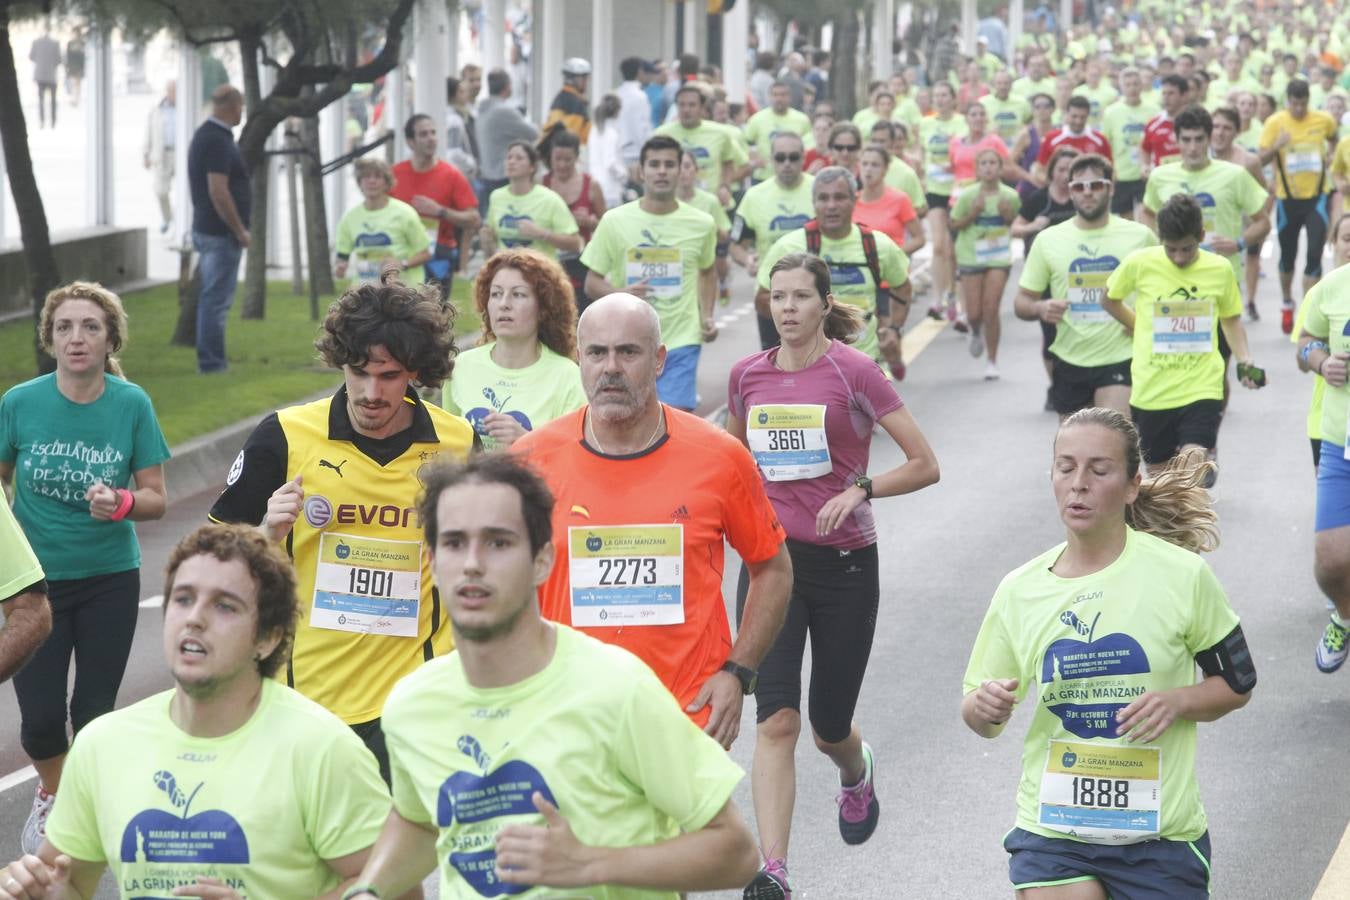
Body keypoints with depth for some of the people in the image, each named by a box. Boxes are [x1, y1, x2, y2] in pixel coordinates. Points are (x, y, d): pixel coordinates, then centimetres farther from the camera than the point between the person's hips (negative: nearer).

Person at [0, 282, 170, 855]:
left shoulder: (132, 405, -11)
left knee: (94, 711, 8)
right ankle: (50, 793, 32)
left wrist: (120, 503, -25)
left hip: (110, 580, 0)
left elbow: (157, 499, -5)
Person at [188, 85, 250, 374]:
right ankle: (212, 362, -3)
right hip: (222, 232, -10)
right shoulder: (218, 141, -18)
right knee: (216, 299, -6)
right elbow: (218, 192, -24)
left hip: (205, 228, 10)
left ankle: (211, 360, 19)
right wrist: (240, 230, -17)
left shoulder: (204, 134, 13)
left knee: (212, 297, 14)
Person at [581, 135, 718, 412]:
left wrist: (707, 316, 7)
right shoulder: (614, 221, -1)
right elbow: (592, 284, 3)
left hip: (681, 341, 0)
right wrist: (621, 294, -18)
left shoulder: (702, 224, 4)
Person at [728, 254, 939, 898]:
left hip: (844, 562, -2)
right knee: (776, 721, -13)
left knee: (829, 727, 11)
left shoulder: (853, 372, -8)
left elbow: (925, 465, -7)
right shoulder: (747, 375, 4)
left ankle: (857, 774, 49)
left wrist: (860, 490, -19)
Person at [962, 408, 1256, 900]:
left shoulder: (1182, 574, -7)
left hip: (1161, 836, -1)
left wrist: (1176, 702, -15)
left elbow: (1237, 683, 4)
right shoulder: (1019, 591, 0)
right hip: (1051, 834, 1)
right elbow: (978, 719, 8)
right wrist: (987, 707, -15)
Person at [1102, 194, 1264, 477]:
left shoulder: (1220, 269, -3)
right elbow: (1110, 300, 12)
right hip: (1151, 391, 1)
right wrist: (1143, 330, 8)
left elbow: (1231, 318, 13)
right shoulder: (1139, 264, -7)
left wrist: (1245, 361, 0)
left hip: (1201, 388, -1)